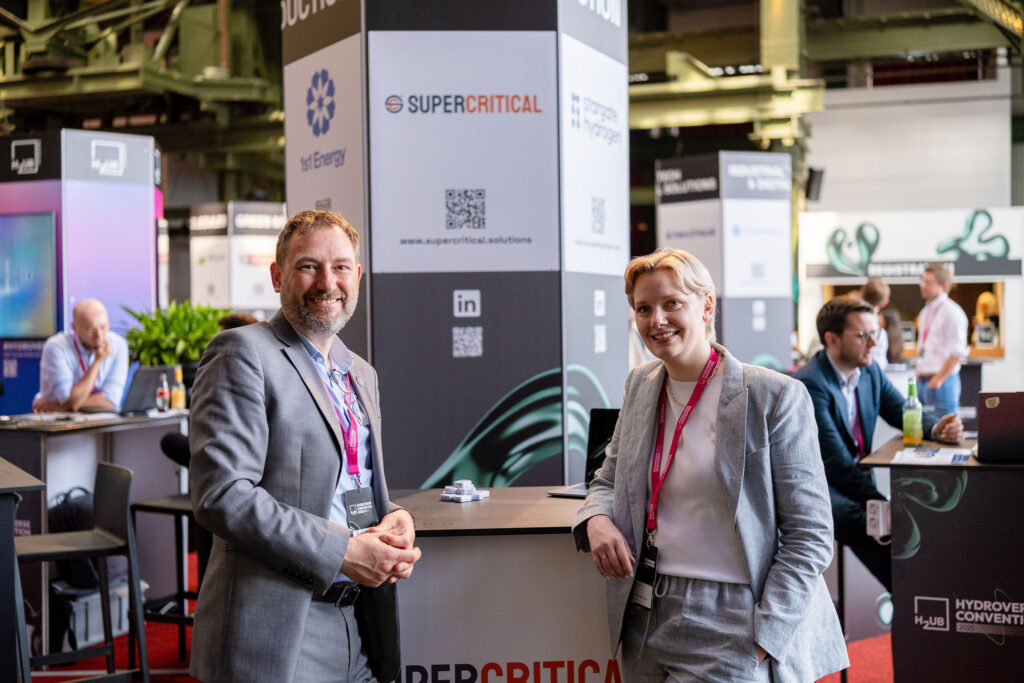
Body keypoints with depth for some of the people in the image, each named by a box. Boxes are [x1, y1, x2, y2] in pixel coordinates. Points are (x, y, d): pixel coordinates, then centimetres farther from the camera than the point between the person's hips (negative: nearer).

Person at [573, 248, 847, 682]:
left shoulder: (776, 397, -11)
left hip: (728, 631, -6)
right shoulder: (641, 384, 8)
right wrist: (596, 520, -3)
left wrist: (763, 640, -16)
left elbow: (809, 535, -10)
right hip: (646, 624, 6)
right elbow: (608, 479, 20)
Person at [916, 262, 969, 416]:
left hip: (942, 382, -8)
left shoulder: (952, 312, -10)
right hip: (922, 381, 8)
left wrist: (938, 380, -15)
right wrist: (919, 374, 14)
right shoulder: (925, 312, 16)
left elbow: (957, 353, -15)